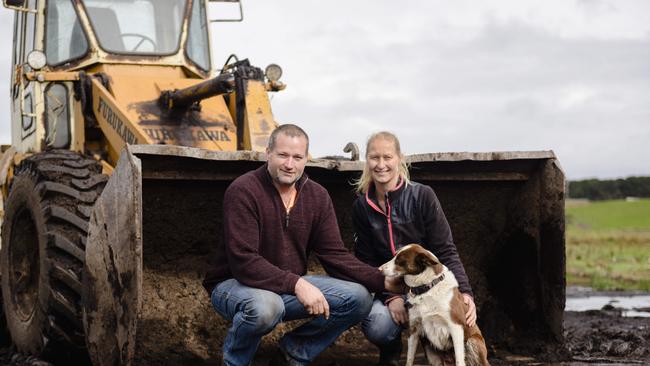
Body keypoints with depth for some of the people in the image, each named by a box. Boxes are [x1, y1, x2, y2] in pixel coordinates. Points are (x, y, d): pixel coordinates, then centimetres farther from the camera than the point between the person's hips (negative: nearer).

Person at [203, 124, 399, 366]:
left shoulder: (317, 196, 1)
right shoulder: (243, 191, -18)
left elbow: (334, 255, -1)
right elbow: (243, 262, -25)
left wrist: (383, 281, -15)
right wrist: (297, 284, -35)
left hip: (292, 286, 6)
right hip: (235, 283, -6)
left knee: (359, 298, -10)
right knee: (264, 307, -40)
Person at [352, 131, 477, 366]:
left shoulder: (422, 196, -8)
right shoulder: (362, 207, 1)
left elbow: (446, 251, -8)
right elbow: (366, 261, 0)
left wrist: (464, 292, -22)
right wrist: (390, 296, -17)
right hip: (388, 286, 2)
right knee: (376, 327, -31)